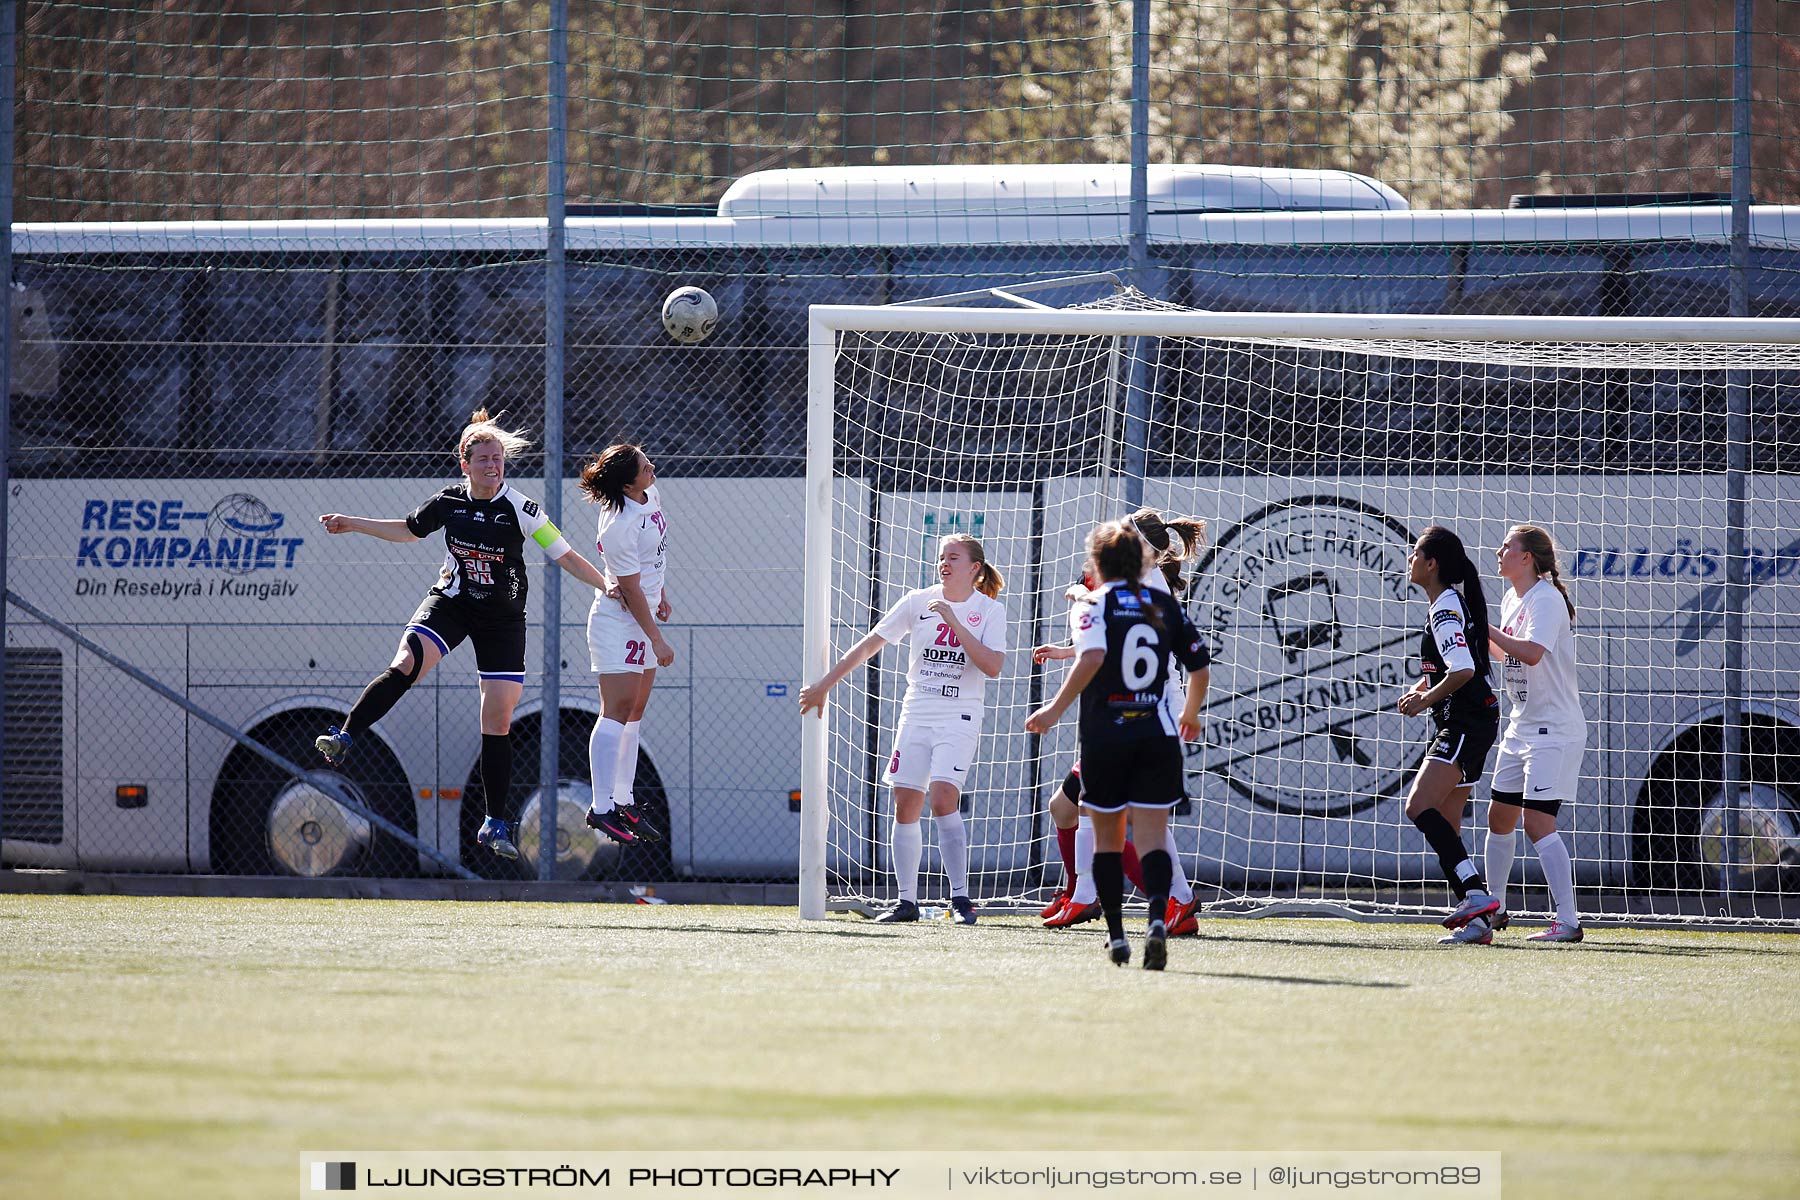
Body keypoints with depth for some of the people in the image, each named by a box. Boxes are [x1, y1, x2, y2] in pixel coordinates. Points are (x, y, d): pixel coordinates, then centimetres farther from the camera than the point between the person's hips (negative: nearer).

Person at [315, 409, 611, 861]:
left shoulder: (520, 509, -12)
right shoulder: (449, 502, -4)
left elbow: (565, 556, -8)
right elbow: (409, 529, 16)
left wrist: (609, 586, -16)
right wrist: (354, 524, 14)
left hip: (502, 619, -1)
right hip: (450, 602, 1)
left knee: (498, 723, -1)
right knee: (405, 664, -29)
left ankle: (496, 825, 8)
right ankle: (344, 739, -30)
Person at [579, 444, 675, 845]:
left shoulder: (650, 495, 2)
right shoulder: (620, 526, -25)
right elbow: (631, 589, -20)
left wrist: (661, 594, 26)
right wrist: (657, 640, -15)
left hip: (643, 615, 9)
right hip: (618, 620, -9)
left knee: (635, 710, 10)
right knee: (618, 709, -11)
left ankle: (624, 802, 16)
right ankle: (601, 808, -12)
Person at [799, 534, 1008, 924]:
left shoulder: (989, 610, -2)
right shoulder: (918, 602, 4)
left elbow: (992, 666, -14)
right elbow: (869, 645, 8)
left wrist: (955, 623, -18)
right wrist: (824, 684, 7)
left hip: (959, 719, -4)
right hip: (916, 715, 4)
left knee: (943, 798, -19)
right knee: (905, 806, 0)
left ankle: (961, 898, -16)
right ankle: (907, 900, 9)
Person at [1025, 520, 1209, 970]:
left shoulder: (1093, 606, -3)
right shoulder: (1165, 605, 9)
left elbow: (1093, 657, -22)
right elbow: (1199, 666, 12)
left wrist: (1056, 708, -19)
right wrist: (1191, 715, 30)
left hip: (1105, 735, -2)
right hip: (1158, 737, 2)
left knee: (1107, 838, 14)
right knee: (1150, 838, -4)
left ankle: (1116, 934, 16)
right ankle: (1158, 919, -28)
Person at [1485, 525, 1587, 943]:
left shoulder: (1546, 600, -15)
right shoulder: (1511, 601, 12)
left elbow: (1532, 653, -31)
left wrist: (1484, 628, -23)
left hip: (1554, 729, -10)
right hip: (1522, 727, 10)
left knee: (1538, 822, -15)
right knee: (1499, 816, 14)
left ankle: (1568, 921, -16)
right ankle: (1494, 908, 28)